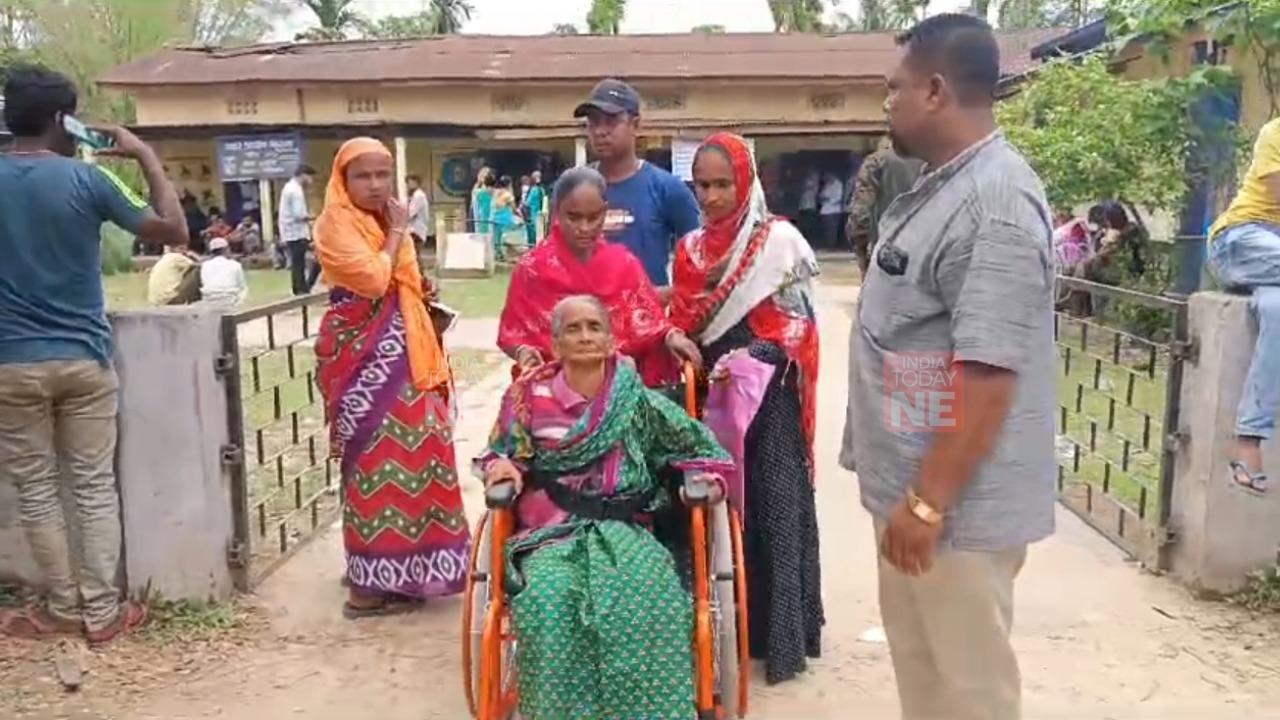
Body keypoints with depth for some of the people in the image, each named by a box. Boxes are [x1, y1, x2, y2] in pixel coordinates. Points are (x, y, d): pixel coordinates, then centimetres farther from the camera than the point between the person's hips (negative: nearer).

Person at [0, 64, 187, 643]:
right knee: (94, 488, 7)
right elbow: (173, 231, -4)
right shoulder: (85, 179, -8)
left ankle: (63, 608, 20)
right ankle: (102, 611, 12)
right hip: (84, 359, -1)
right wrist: (146, 156, 4)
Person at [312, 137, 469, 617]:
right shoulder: (337, 223, -10)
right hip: (363, 356, -9)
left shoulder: (384, 220, 16)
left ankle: (389, 570, 23)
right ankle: (369, 586, 0)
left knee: (406, 449, 11)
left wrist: (420, 292, 5)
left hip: (397, 352, 9)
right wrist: (397, 233, -11)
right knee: (378, 457, -8)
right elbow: (372, 280, -23)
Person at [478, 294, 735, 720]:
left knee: (649, 594, -32)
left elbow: (699, 444, 14)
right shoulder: (532, 395, 6)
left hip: (622, 528, 0)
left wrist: (704, 479, -5)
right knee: (548, 597, -33)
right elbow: (501, 452, 15)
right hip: (551, 531, 0)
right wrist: (501, 465, -8)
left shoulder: (636, 400, 6)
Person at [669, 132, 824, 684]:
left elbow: (800, 324, -8)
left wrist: (753, 360, -19)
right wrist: (675, 337, -9)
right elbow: (682, 323, 12)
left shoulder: (779, 240, -7)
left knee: (772, 509, 1)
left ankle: (779, 634, 12)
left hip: (766, 396, -5)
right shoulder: (690, 248, 8)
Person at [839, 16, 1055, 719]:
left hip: (957, 499, -9)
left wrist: (928, 501, -23)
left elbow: (987, 375, -26)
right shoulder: (939, 186, 10)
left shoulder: (996, 203, -22)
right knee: (918, 662, 22)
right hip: (911, 482, 9)